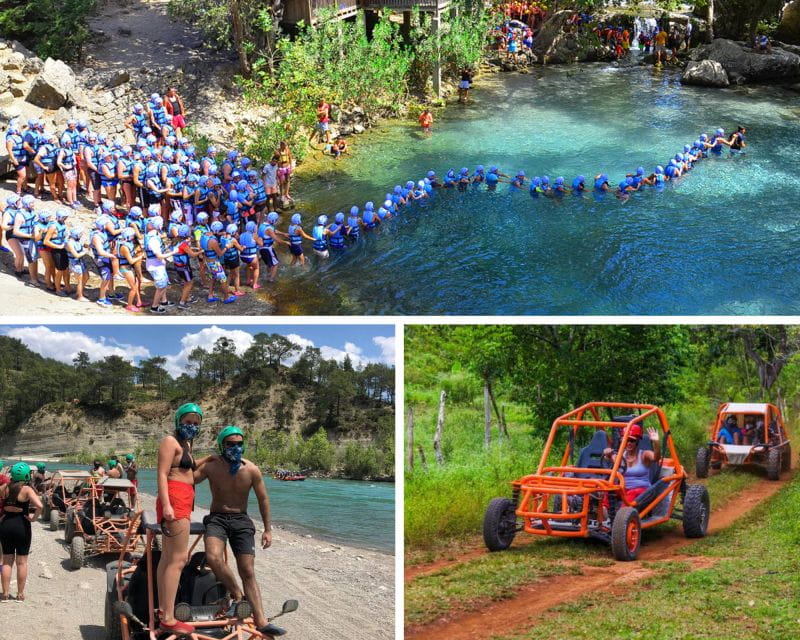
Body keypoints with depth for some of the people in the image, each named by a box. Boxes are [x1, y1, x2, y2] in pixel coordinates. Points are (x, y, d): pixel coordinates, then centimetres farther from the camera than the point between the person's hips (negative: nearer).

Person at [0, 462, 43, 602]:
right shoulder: (27, 490, -13)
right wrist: (34, 517, -10)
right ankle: (20, 594, 12)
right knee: (22, 562, 7)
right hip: (22, 526, -3)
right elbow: (39, 506, -27)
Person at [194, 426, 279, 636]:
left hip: (241, 521, 1)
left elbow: (263, 500, 6)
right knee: (213, 557, -30)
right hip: (217, 518, -1)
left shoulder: (251, 470, -4)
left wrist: (268, 529, 6)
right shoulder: (211, 466, -6)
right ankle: (237, 594, -9)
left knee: (248, 572, -4)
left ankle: (261, 621, -5)